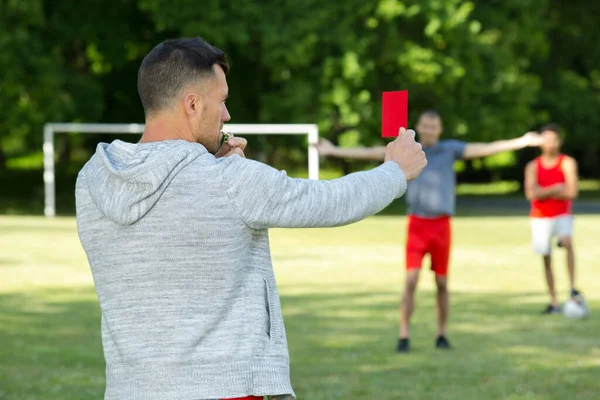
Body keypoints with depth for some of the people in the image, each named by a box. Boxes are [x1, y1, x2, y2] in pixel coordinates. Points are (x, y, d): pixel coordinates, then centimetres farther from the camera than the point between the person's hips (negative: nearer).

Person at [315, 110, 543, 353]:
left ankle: (441, 335, 19)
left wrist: (522, 142, -9)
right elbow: (371, 153, 2)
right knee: (410, 282, -9)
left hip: (441, 224, 1)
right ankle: (404, 337, -6)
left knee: (442, 283, 7)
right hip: (417, 224, -1)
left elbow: (485, 149, -3)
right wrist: (333, 151, -1)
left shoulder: (450, 149, 2)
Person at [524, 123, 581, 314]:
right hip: (540, 218, 2)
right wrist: (556, 189, -13)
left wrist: (544, 192, -10)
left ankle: (573, 288, -35)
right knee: (546, 259, 3)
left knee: (567, 241, -31)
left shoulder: (568, 163, -4)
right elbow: (531, 194, -11)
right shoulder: (533, 166, 2)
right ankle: (553, 303, 8)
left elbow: (571, 192, -14)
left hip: (562, 216, -2)